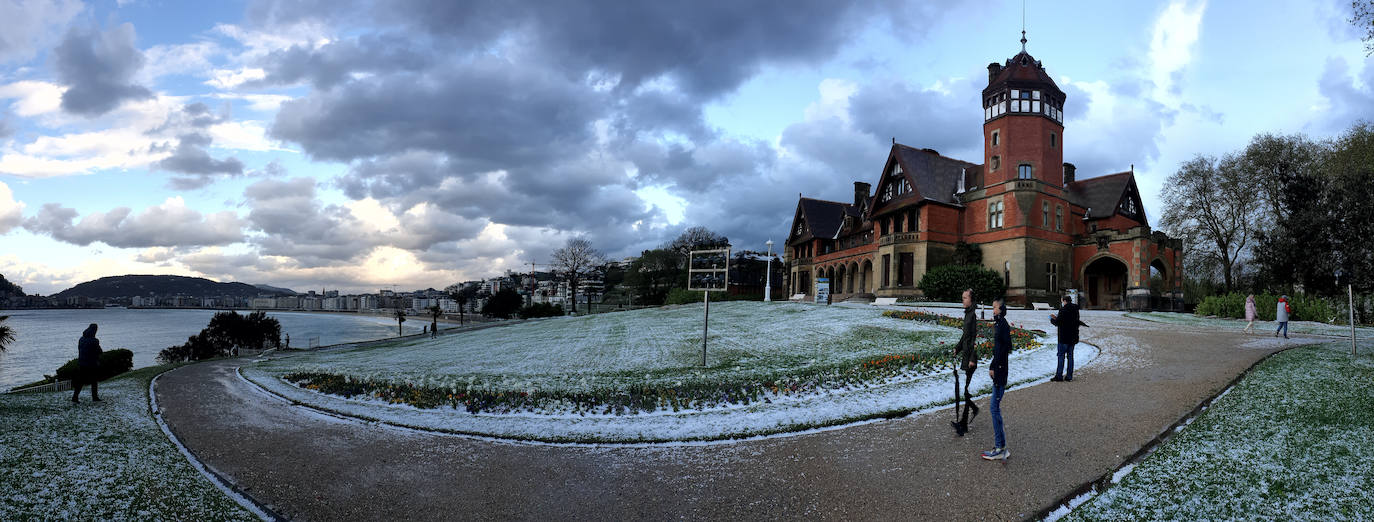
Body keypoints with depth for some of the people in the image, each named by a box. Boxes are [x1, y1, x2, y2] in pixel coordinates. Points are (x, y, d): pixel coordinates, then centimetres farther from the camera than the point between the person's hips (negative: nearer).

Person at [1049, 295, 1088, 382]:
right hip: (1073, 336, 7)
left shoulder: (1063, 309, -14)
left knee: (1061, 355, -2)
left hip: (1064, 337, -7)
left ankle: (1059, 376, -2)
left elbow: (1058, 322, -14)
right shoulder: (1075, 309, 10)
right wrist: (1056, 317, 18)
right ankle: (1069, 376, 11)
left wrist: (1052, 320, 6)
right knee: (1070, 355, 10)